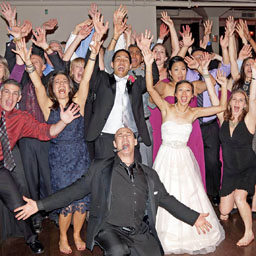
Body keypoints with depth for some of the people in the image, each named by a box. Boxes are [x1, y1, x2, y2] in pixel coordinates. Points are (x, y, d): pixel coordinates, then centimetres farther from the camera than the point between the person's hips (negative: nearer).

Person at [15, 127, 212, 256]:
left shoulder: (149, 174, 15)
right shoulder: (100, 168, 7)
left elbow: (166, 199, 19)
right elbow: (75, 190, 4)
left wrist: (194, 218, 15)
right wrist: (40, 205, -3)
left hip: (140, 233, 4)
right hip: (110, 229, -4)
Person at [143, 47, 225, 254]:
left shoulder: (194, 113, 2)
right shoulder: (167, 108, -6)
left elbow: (221, 107, 3)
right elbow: (151, 89, -20)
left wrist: (224, 85, -5)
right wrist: (149, 65, -30)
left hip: (184, 157, 3)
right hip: (167, 156, -2)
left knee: (189, 196, 7)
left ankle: (189, 236, 28)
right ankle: (167, 236, 25)